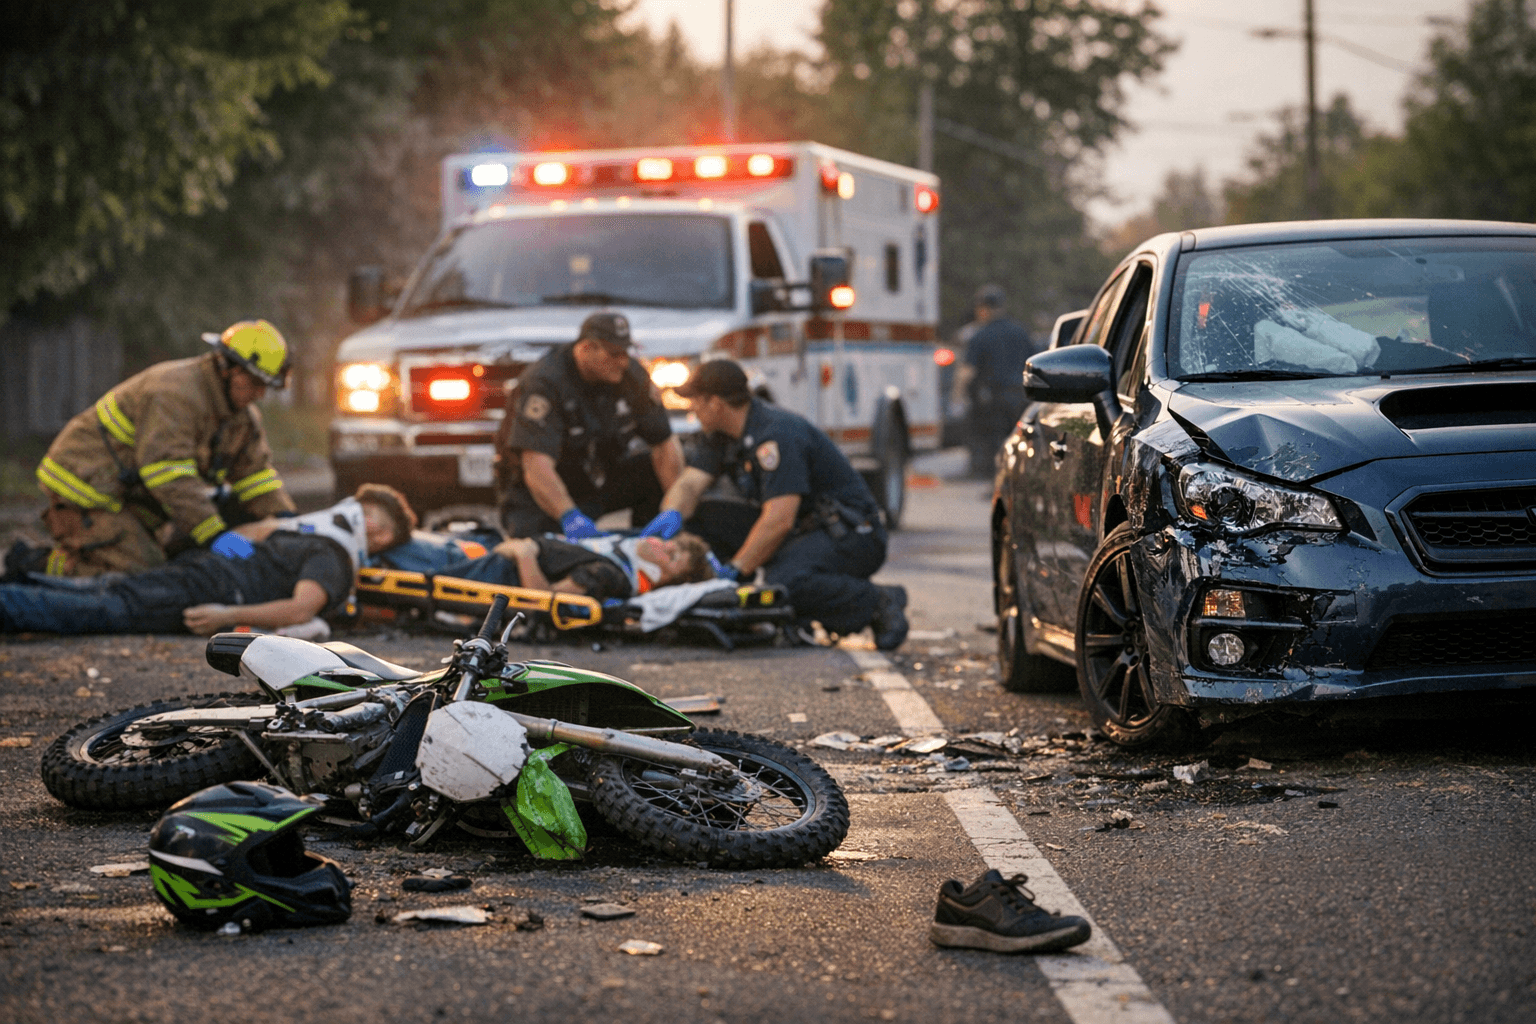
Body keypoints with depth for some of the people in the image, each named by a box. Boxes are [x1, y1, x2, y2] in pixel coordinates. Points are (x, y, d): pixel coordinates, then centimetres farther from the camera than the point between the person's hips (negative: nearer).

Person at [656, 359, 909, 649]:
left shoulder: (777, 435, -22)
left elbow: (779, 520, -29)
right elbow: (689, 484, 4)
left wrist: (735, 569, -28)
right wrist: (672, 515, -19)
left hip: (850, 534, -10)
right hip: (806, 529, 10)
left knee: (784, 580, -35)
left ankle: (879, 602, -15)